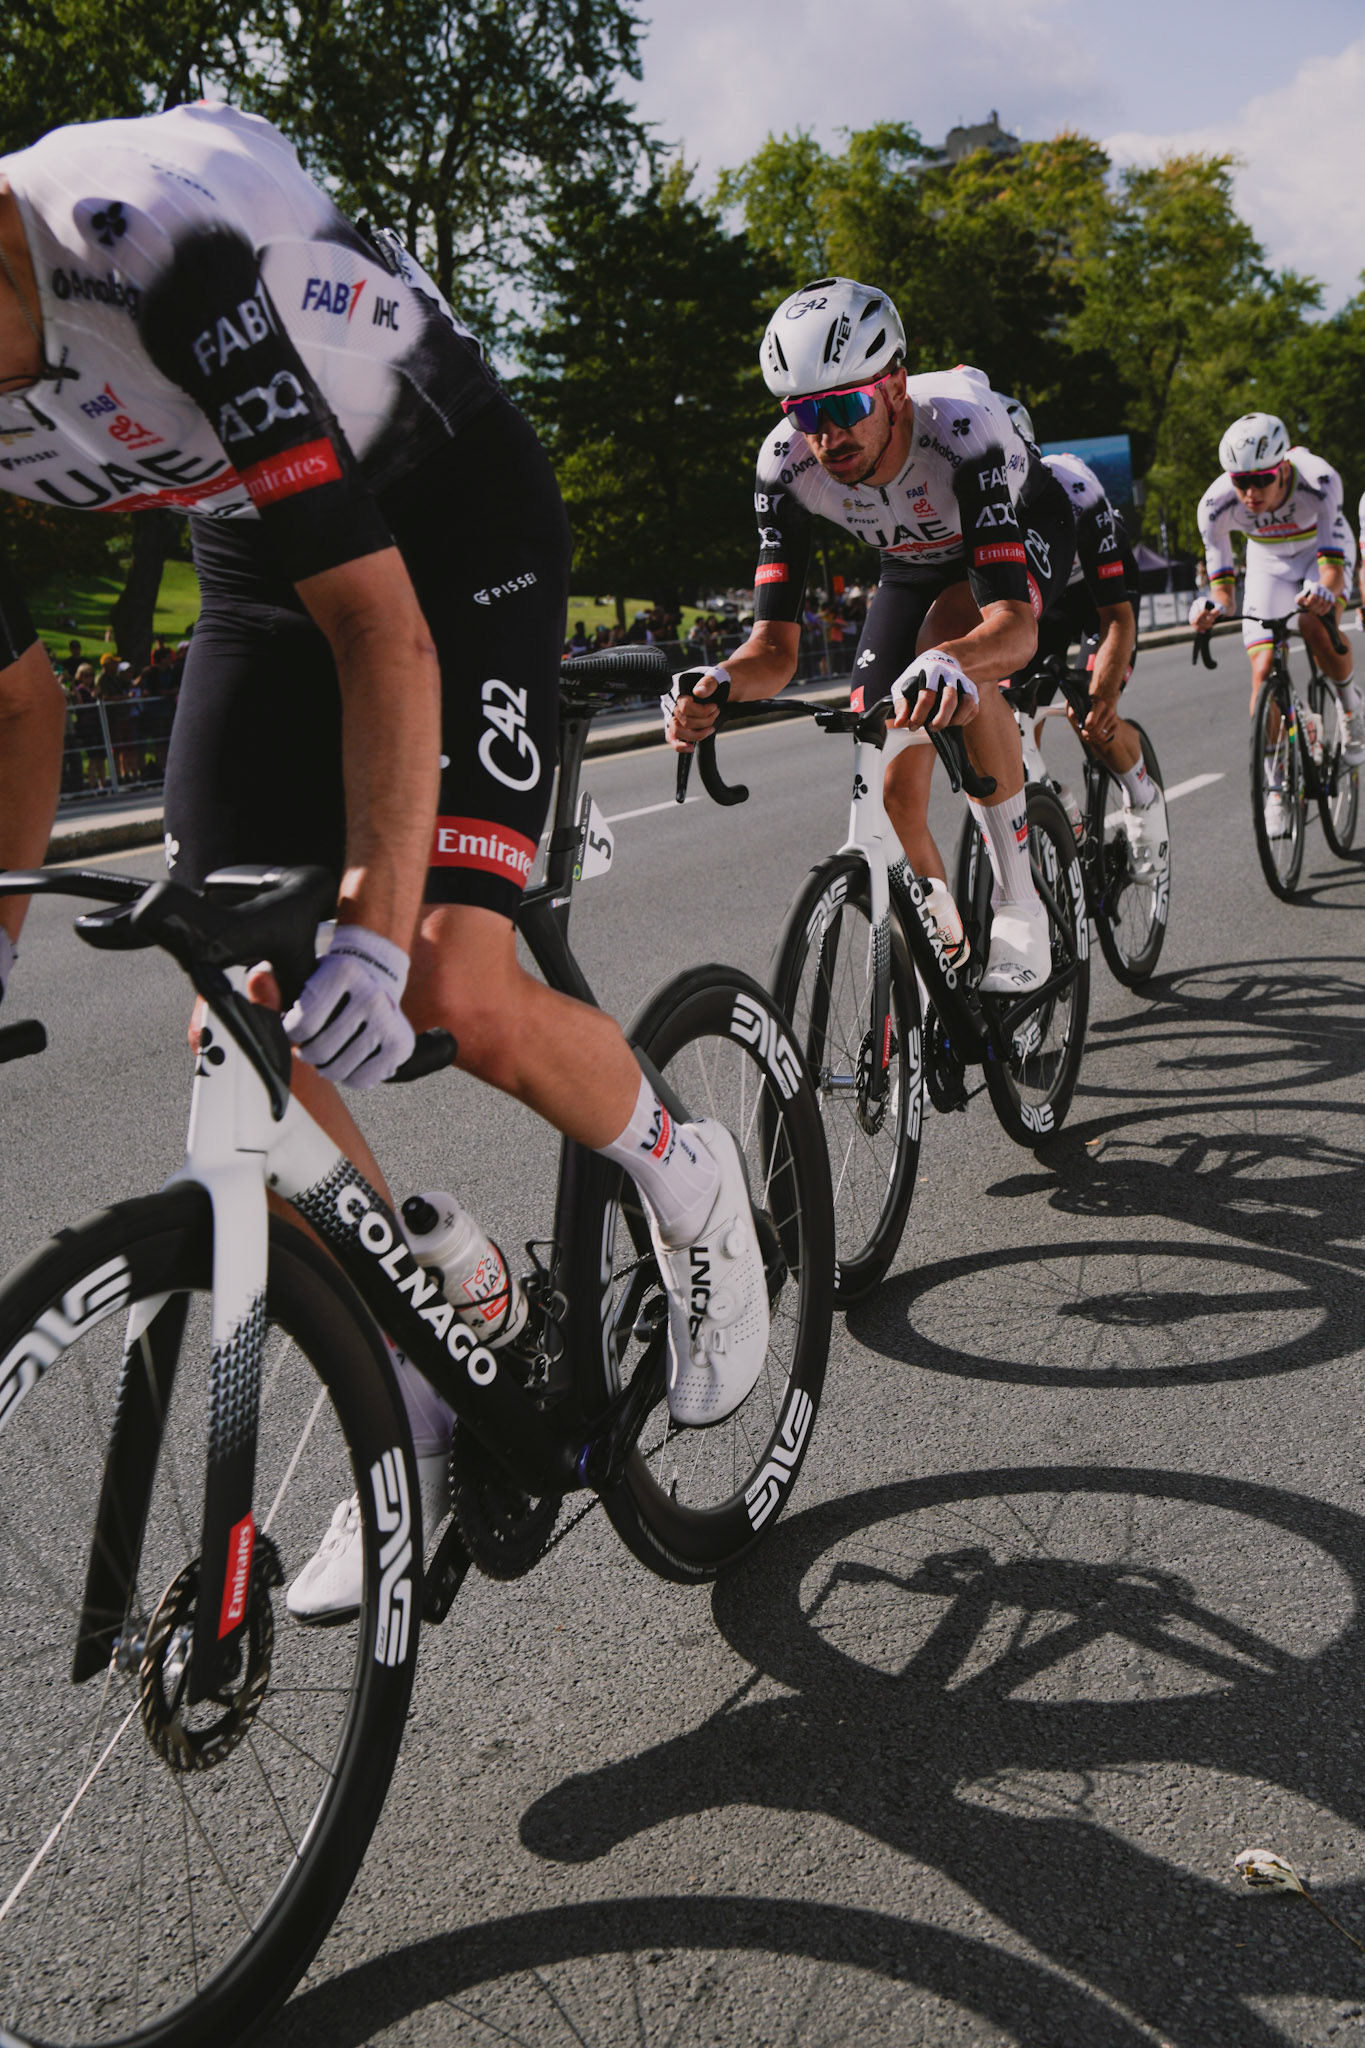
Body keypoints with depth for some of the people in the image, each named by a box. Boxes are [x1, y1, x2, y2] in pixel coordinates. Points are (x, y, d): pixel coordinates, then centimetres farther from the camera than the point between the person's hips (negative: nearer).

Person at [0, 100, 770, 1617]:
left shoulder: (165, 253, -33)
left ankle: (692, 1192, 10)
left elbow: (380, 625, -36)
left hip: (457, 518, -6)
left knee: (458, 995, -23)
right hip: (252, 546, 7)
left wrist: (379, 925, -41)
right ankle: (420, 1427, 11)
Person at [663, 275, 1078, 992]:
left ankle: (1020, 908, -26)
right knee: (896, 791, -7)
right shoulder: (787, 462, -30)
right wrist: (714, 687, -51)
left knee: (950, 651, -38)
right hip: (913, 562, 4)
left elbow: (1015, 624, -51)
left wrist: (951, 663, -74)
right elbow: (775, 644, -29)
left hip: (1023, 532, -4)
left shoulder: (960, 423, -42)